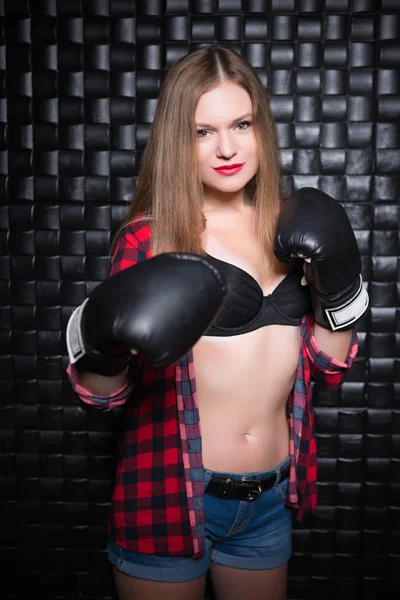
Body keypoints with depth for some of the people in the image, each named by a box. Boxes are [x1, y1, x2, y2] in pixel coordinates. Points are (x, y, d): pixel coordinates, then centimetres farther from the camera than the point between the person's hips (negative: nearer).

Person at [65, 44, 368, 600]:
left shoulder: (288, 229, 1)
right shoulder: (149, 237, -11)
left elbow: (330, 367, 5)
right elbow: (102, 396, -8)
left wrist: (340, 288, -10)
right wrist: (104, 348, -29)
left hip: (271, 501, 4)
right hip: (170, 499, -4)